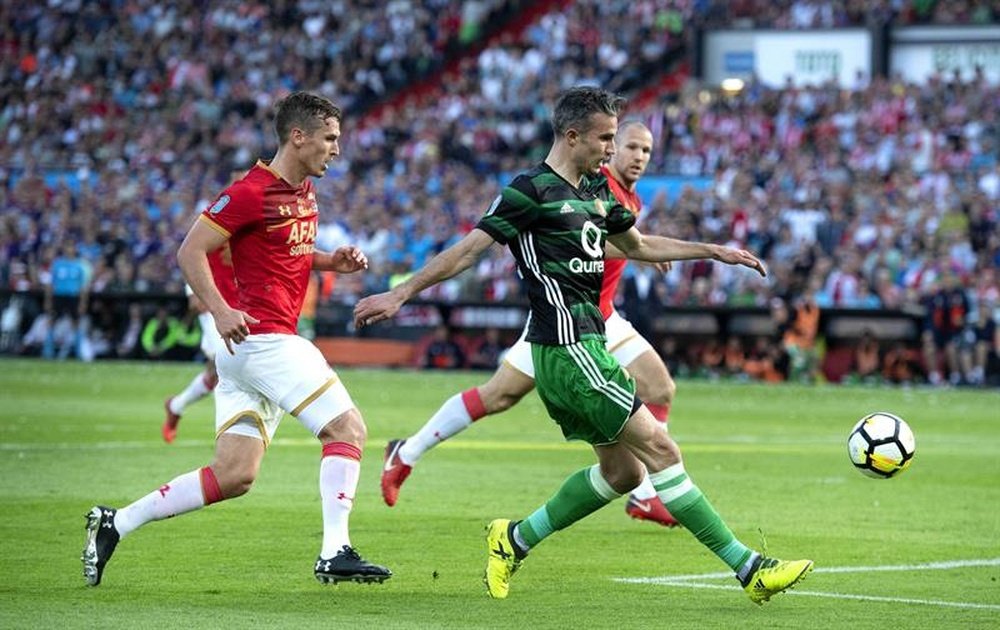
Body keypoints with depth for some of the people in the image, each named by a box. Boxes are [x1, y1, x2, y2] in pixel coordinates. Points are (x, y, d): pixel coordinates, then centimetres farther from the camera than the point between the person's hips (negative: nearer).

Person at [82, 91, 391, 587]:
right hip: (261, 337, -9)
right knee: (348, 429, -11)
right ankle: (334, 553, -13)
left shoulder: (304, 192, 15)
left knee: (233, 476, 5)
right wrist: (220, 310, -26)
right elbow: (190, 251, -13)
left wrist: (331, 262, 11)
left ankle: (113, 525, 9)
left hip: (247, 348, 9)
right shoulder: (252, 192, -13)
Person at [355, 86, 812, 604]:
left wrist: (714, 252, 27)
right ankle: (748, 568, -10)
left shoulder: (595, 191, 14)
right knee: (660, 448, -11)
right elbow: (467, 249, -10)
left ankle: (514, 540, 22)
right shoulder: (532, 191, -11)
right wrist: (399, 295, -13)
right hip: (567, 351, -10)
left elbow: (637, 246, 30)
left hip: (584, 345, 10)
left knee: (622, 469, 11)